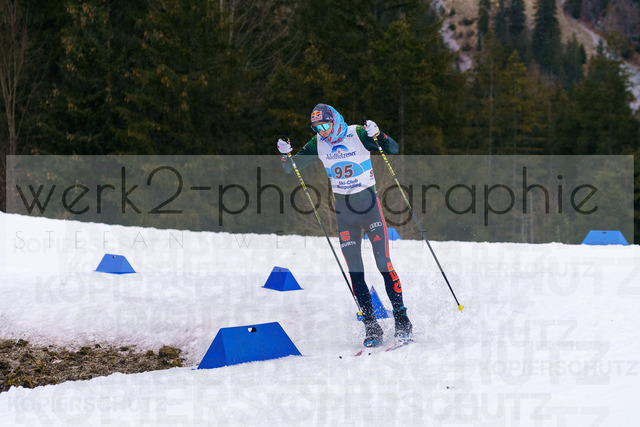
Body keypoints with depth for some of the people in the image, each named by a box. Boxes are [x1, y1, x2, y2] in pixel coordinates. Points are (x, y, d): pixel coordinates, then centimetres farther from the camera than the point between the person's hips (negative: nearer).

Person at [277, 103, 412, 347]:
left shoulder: (357, 135, -8)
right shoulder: (318, 144, 3)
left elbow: (393, 150, -13)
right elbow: (291, 168, 8)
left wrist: (377, 136, -31)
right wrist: (285, 154, -13)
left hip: (368, 204, -4)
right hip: (343, 210, 4)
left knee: (384, 263, -11)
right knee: (355, 272, -1)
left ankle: (402, 320, -4)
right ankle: (371, 327, 5)